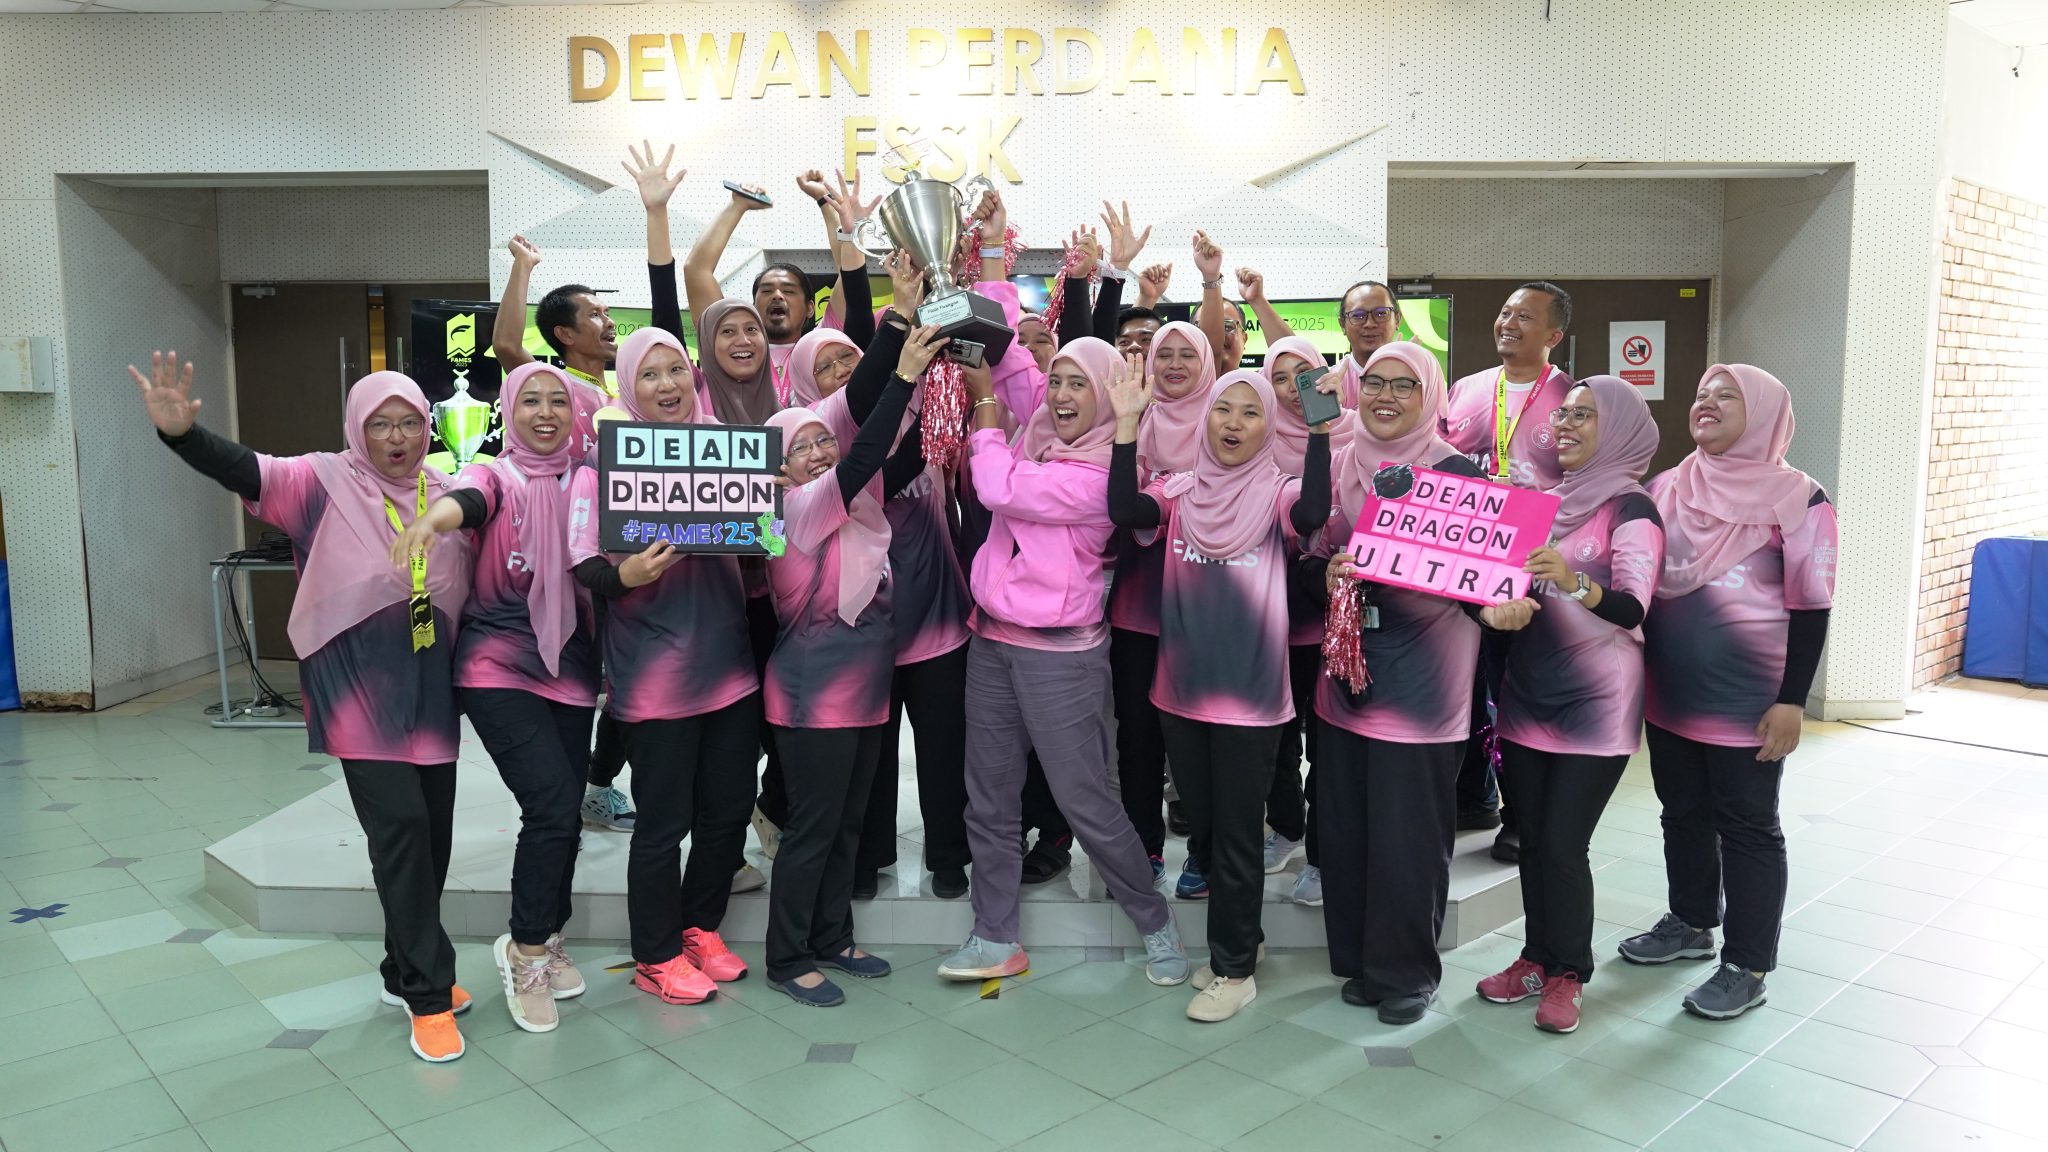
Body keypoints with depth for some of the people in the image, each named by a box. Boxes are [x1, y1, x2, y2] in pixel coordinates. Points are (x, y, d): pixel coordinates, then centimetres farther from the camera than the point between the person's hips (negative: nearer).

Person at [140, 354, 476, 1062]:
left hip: (432, 693, 5)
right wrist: (181, 433, -38)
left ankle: (408, 972, 29)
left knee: (432, 833, 10)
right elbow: (245, 472, -20)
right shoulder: (325, 484, -5)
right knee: (400, 829, -9)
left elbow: (473, 585, 13)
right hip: (360, 692, -5)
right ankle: (428, 996, 2)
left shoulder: (449, 495, 7)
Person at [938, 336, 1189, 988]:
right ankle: (995, 940, 25)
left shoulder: (1103, 475, -17)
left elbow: (1000, 489, -22)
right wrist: (988, 294, -2)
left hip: (1058, 653, -7)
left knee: (1084, 801, 1)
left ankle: (1156, 925, 22)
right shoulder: (1039, 426, 5)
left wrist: (986, 406, -9)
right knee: (989, 798, 12)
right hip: (992, 639, 7)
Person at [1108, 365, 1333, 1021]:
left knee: (1235, 836, 5)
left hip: (1250, 697, -4)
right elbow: (1124, 511, -17)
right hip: (1180, 691, 4)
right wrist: (1127, 425, -20)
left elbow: (1314, 513, -29)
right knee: (1201, 827, 17)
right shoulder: (1179, 493, 3)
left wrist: (1321, 428, -33)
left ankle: (1235, 970, 21)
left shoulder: (1276, 495, -6)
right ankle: (1237, 941, 38)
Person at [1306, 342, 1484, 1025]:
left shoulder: (1455, 473, -4)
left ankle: (1408, 970, 19)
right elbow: (1308, 562, 15)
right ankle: (1359, 959, 27)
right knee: (1344, 823, 9)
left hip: (1421, 680, -5)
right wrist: (1328, 572, -8)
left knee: (1409, 831, 0)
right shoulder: (1336, 468, 10)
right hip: (1345, 673, 5)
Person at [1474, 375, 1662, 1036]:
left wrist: (1573, 582, -42)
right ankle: (1538, 958, 25)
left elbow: (1632, 606, -23)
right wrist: (1496, 606, -9)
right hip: (1529, 692, 6)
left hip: (1596, 702, -6)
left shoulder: (1632, 510, -9)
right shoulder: (1547, 501, 11)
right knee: (1533, 838, 10)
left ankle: (1568, 972, 13)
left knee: (1564, 843, -4)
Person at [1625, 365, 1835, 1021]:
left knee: (1746, 826, 3)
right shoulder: (1665, 489, 6)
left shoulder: (1795, 497, -9)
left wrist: (1791, 701, -14)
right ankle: (1691, 926, 36)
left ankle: (1748, 966, 14)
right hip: (1669, 693, 6)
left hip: (1747, 700, -6)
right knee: (1683, 812, 17)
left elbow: (1810, 608, -10)